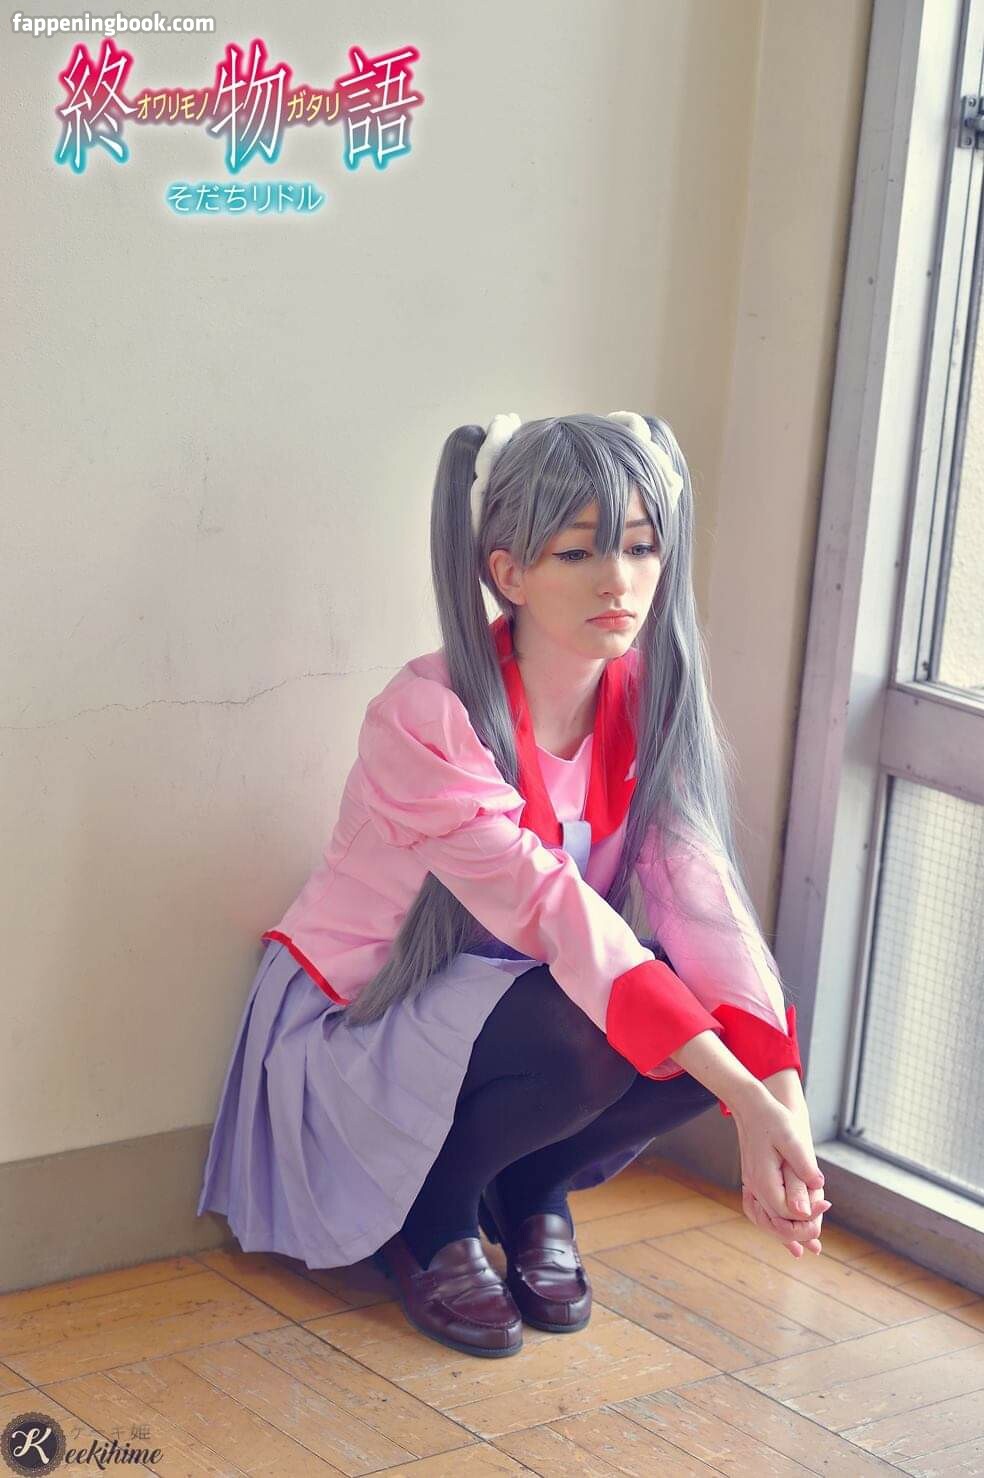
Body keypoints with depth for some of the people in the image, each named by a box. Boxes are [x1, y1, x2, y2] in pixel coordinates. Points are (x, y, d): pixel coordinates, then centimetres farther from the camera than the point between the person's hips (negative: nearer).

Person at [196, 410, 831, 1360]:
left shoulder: (651, 704, -8)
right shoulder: (428, 717, -27)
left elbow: (704, 901, -19)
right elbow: (555, 913, -35)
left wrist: (779, 1103, -34)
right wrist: (742, 1091, -42)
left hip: (504, 1008, 6)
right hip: (351, 1026, -6)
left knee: (740, 1026, -20)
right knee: (586, 1035, -34)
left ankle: (531, 1193, 6)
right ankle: (429, 1222, -4)